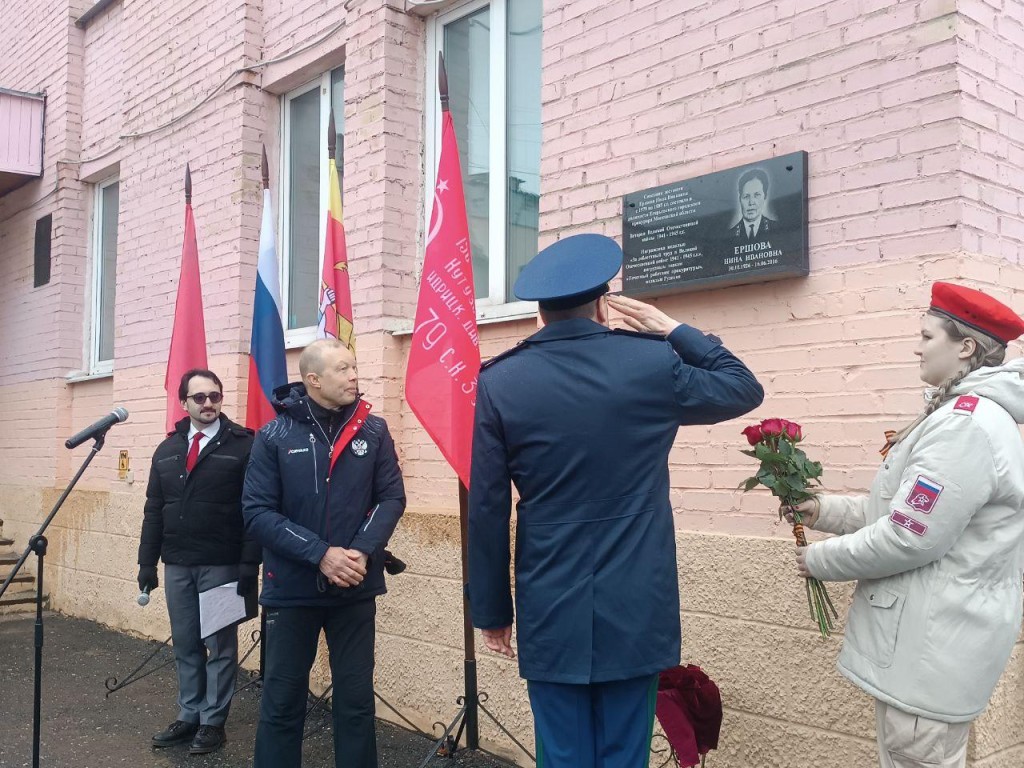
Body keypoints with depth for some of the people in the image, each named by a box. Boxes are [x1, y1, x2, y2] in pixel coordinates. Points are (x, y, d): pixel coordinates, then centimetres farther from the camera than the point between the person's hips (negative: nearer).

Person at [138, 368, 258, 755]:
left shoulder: (242, 445, -6)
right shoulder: (167, 450, 11)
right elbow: (154, 510, 13)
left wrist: (250, 563, -15)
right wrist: (147, 562, 8)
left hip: (222, 566, -5)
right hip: (176, 566, 5)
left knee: (220, 646, 5)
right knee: (185, 645, 14)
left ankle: (213, 722, 17)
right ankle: (189, 716, 27)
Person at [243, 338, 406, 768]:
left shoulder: (373, 431, -1)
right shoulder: (274, 436, -6)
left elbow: (392, 497, -1)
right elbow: (257, 512, -9)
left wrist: (363, 551, -17)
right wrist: (320, 553, -19)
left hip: (355, 589, 1)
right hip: (292, 588, -1)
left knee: (356, 700, 10)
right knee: (282, 701, 10)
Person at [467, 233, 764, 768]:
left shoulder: (499, 382, -5)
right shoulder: (653, 363, -5)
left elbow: (487, 510, -3)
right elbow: (744, 389, 13)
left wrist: (491, 609, 7)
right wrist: (673, 331, 16)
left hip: (549, 614, 0)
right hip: (636, 610, 0)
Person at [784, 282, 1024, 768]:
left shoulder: (966, 424, -21)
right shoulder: (969, 415, 15)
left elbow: (908, 537, -24)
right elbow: (911, 510, 18)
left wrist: (821, 559, -9)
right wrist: (824, 510, 8)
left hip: (934, 644, -11)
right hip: (933, 635, 11)